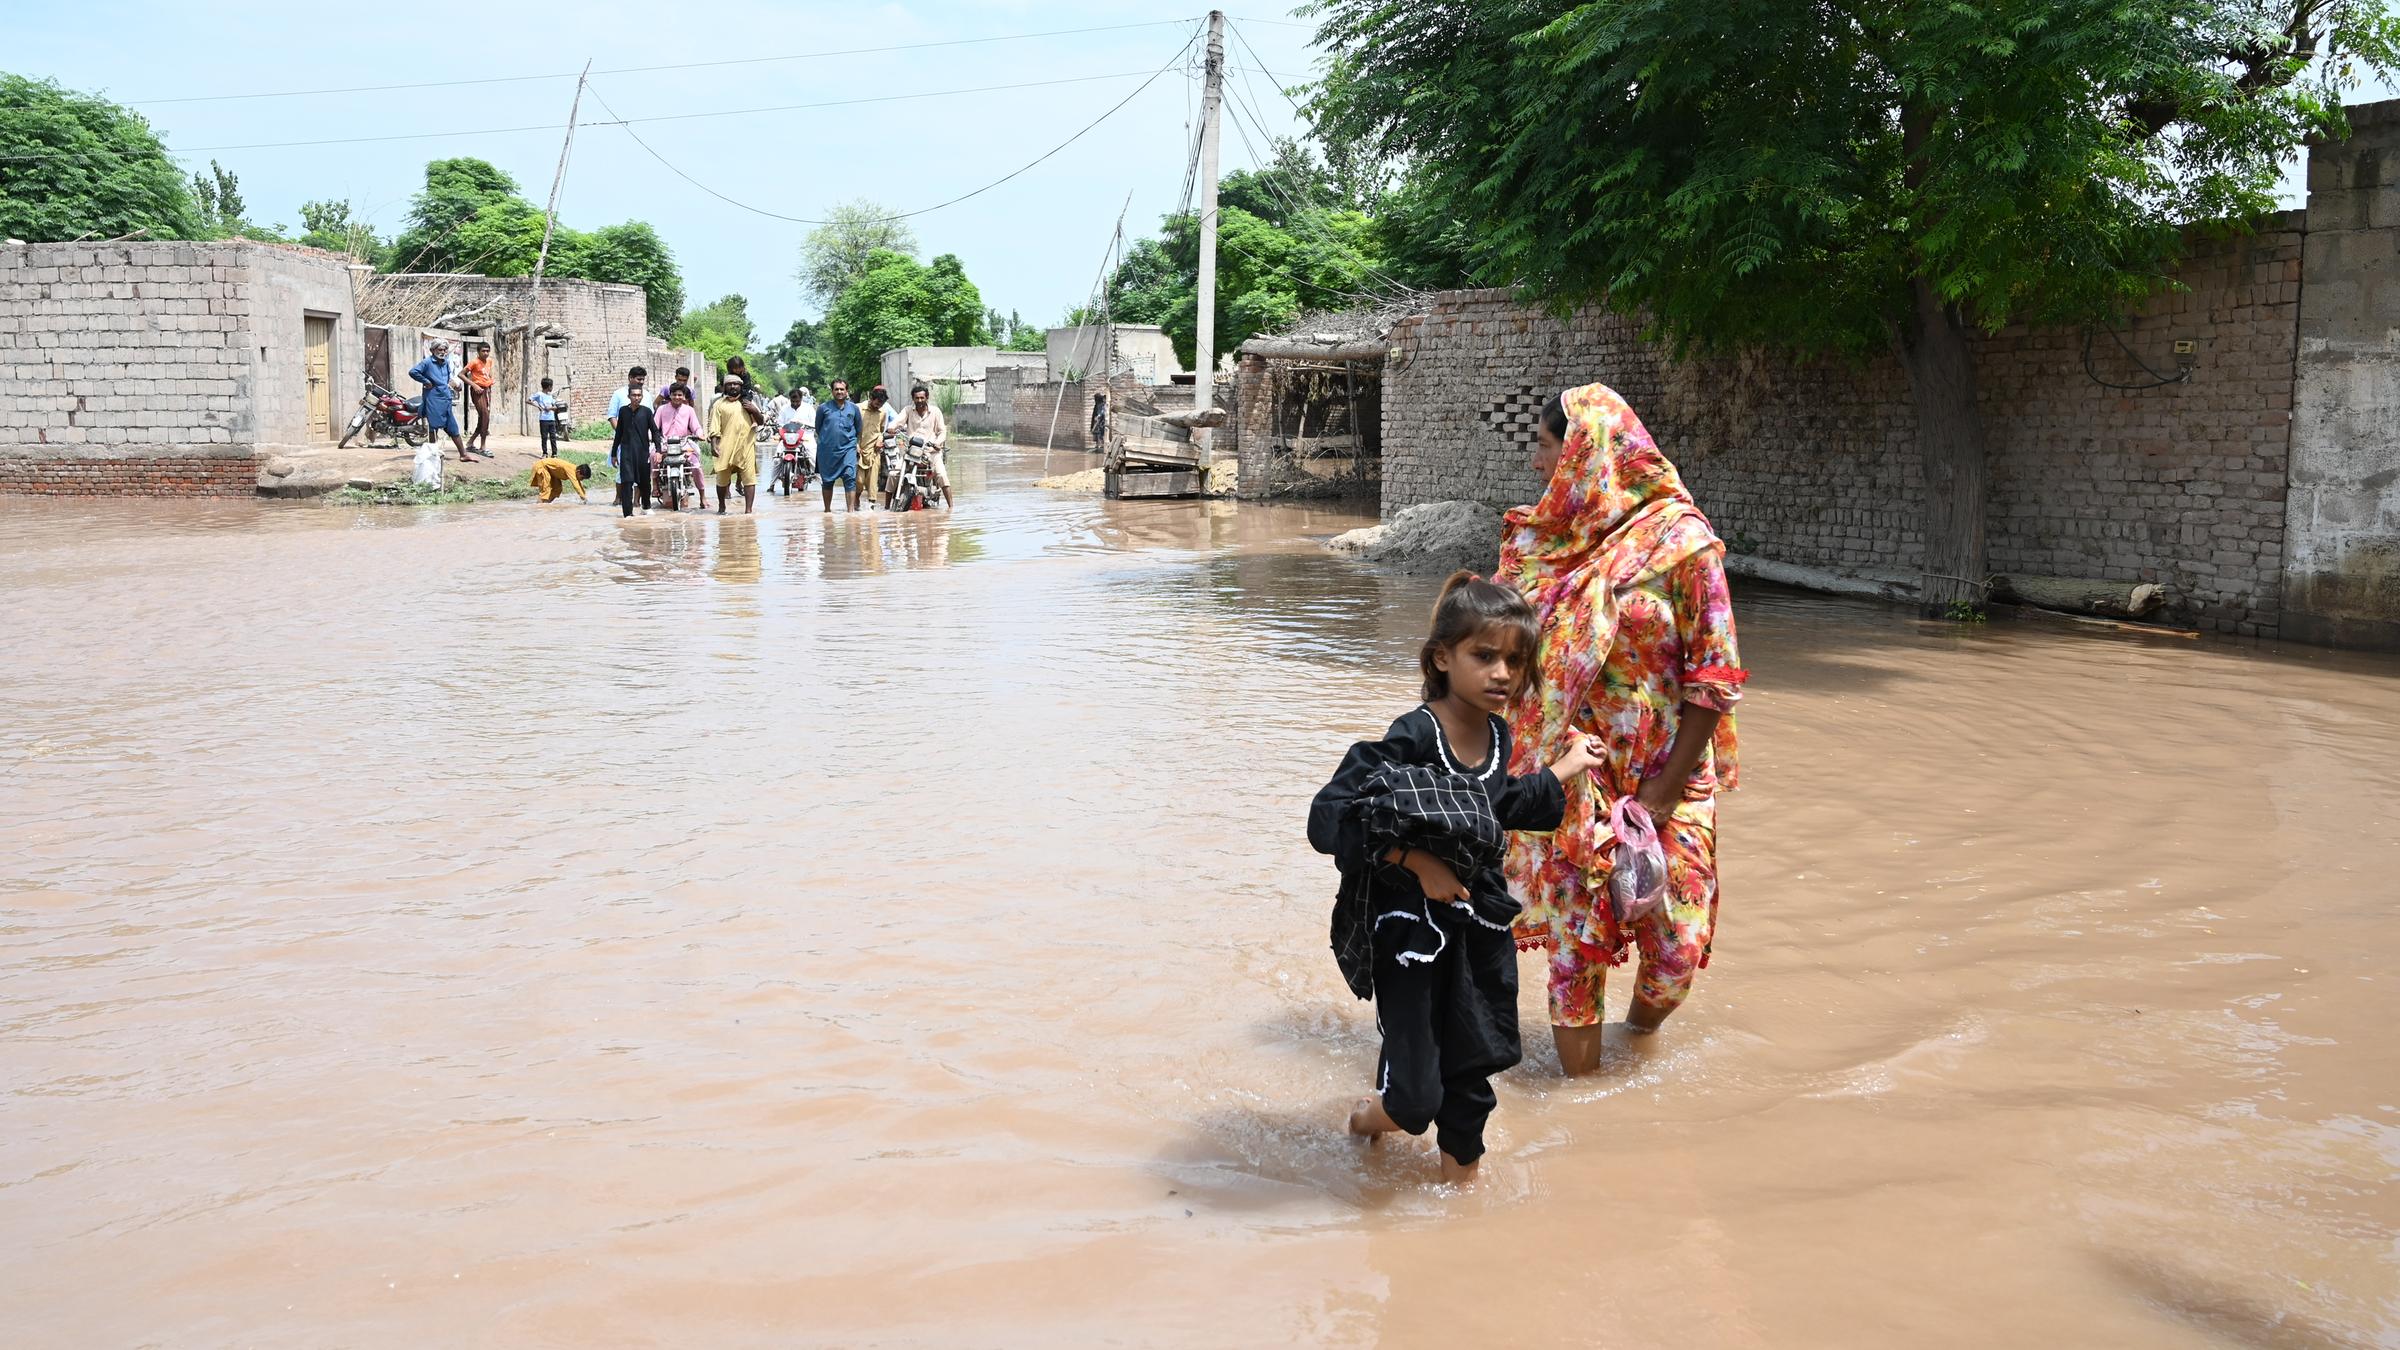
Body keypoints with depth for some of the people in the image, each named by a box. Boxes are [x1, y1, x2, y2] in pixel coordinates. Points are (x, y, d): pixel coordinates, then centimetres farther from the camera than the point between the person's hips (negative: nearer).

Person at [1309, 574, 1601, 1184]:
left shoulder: (1497, 735, 2)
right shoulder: (1412, 737, -22)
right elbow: (1329, 818, -27)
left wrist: (1561, 773, 23)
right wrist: (1416, 862, -29)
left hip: (1479, 926, 7)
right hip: (1411, 929, -7)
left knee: (1471, 1074, 17)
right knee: (1414, 1098, -5)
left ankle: (1460, 1175, 42)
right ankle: (1370, 1114, 30)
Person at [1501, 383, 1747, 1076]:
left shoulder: (1681, 540, -9)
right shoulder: (1534, 539, 4)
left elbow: (1713, 679, -9)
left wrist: (1665, 793, -12)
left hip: (1663, 778, -2)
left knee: (1676, 945, 3)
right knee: (1575, 941, 0)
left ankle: (1637, 1035, 34)